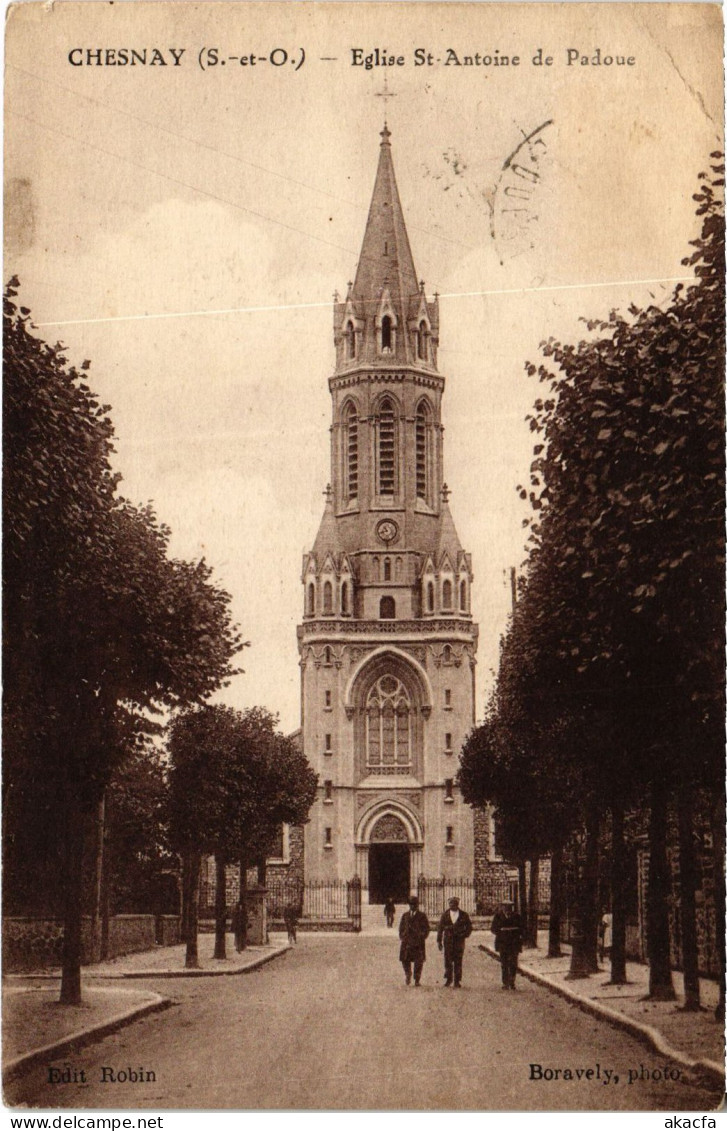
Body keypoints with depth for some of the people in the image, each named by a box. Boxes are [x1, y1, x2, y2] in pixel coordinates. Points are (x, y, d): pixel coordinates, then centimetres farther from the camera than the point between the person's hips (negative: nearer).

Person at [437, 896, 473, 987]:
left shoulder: (464, 915, 4)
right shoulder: (445, 915, 7)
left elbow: (469, 927, 10)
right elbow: (440, 928, 8)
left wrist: (465, 935, -7)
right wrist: (439, 940, 3)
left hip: (459, 941, -1)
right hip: (448, 941, 1)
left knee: (458, 962, -1)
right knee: (448, 960, 2)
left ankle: (457, 981, 5)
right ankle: (448, 979, 17)